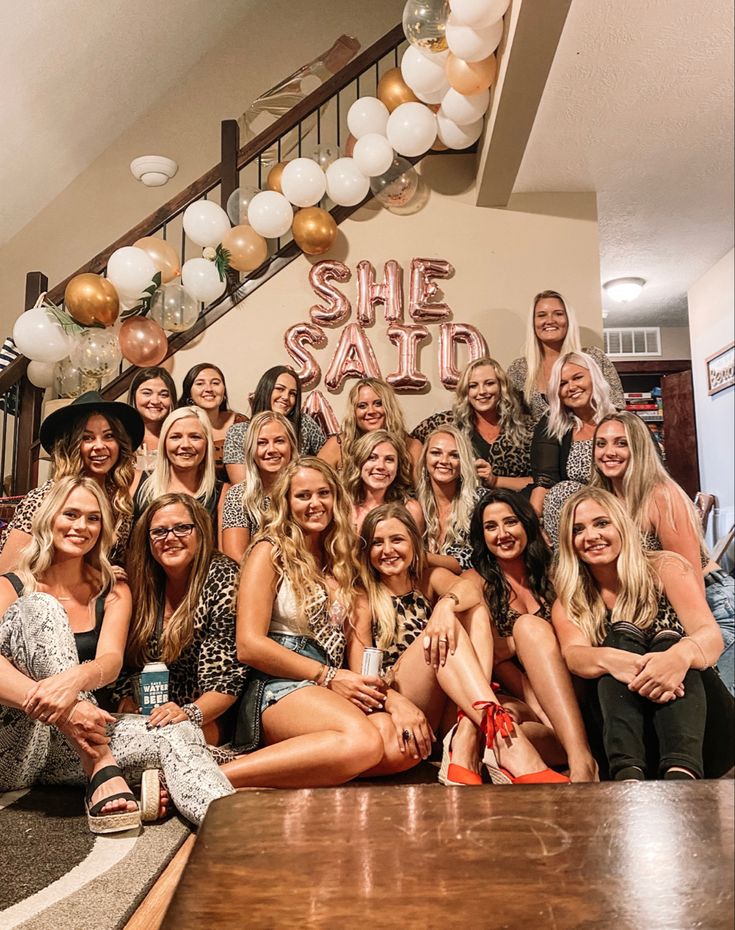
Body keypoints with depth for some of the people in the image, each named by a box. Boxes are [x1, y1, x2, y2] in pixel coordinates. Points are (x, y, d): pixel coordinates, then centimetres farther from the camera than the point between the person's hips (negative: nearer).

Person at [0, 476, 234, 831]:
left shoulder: (112, 592, 9)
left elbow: (112, 660, -9)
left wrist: (75, 679, -35)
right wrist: (61, 709, -39)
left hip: (68, 746, 3)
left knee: (178, 735, -24)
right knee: (40, 607, -23)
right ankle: (102, 770, -33)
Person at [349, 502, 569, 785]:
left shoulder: (430, 579, 11)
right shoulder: (364, 600, 4)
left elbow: (469, 589, -14)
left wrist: (447, 603, -38)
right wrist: (397, 704, -30)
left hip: (444, 706, 4)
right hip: (391, 704, -3)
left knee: (475, 614, -18)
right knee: (445, 633, -26)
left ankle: (466, 747, -34)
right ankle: (508, 745, -44)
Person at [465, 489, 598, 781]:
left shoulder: (549, 573, 10)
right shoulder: (477, 580, 3)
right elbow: (493, 657, -9)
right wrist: (542, 709, -23)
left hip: (563, 689, 2)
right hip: (512, 694, -2)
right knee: (529, 627, -27)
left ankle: (581, 760, -40)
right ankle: (581, 760, -41)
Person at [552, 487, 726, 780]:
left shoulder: (666, 568, 1)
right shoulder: (568, 603, 7)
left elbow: (711, 635, -15)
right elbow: (573, 654, -13)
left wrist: (681, 654, -40)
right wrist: (608, 659, -38)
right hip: (615, 714, 1)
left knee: (669, 641, -27)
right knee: (622, 635, -24)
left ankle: (681, 773, -51)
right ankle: (627, 773, -45)